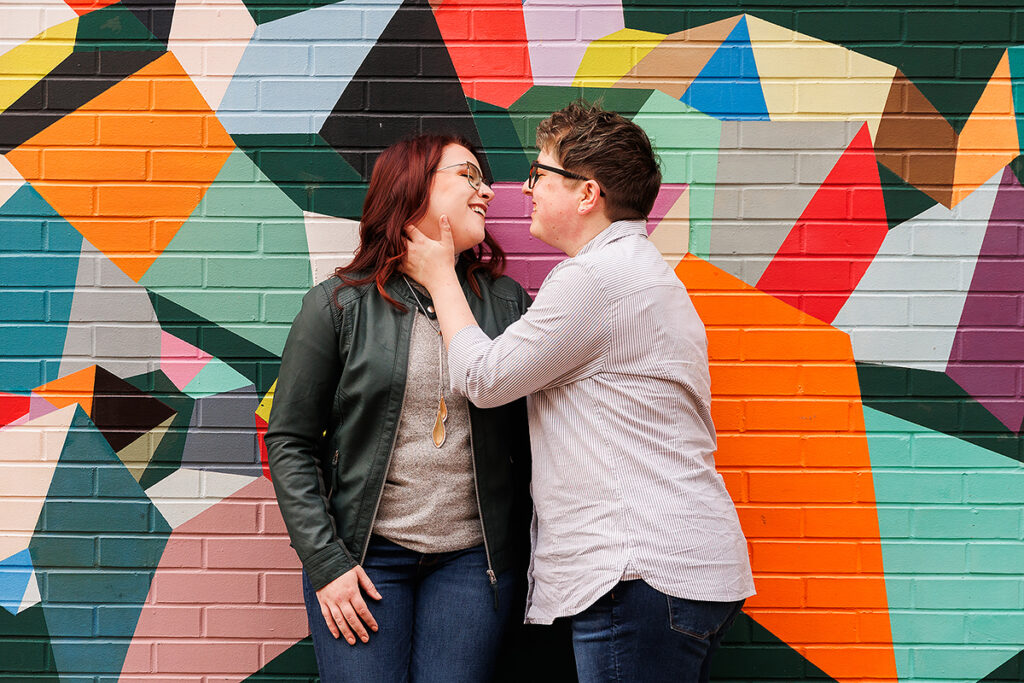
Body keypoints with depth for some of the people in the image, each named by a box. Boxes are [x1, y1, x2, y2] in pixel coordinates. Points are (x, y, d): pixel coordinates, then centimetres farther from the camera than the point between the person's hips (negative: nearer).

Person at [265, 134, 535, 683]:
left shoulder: (507, 303, 6)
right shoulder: (338, 303, 0)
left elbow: (528, 441, 7)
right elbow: (290, 443, 0)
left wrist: (522, 559, 3)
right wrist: (326, 563, -6)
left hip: (473, 559, 2)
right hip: (365, 554, -1)